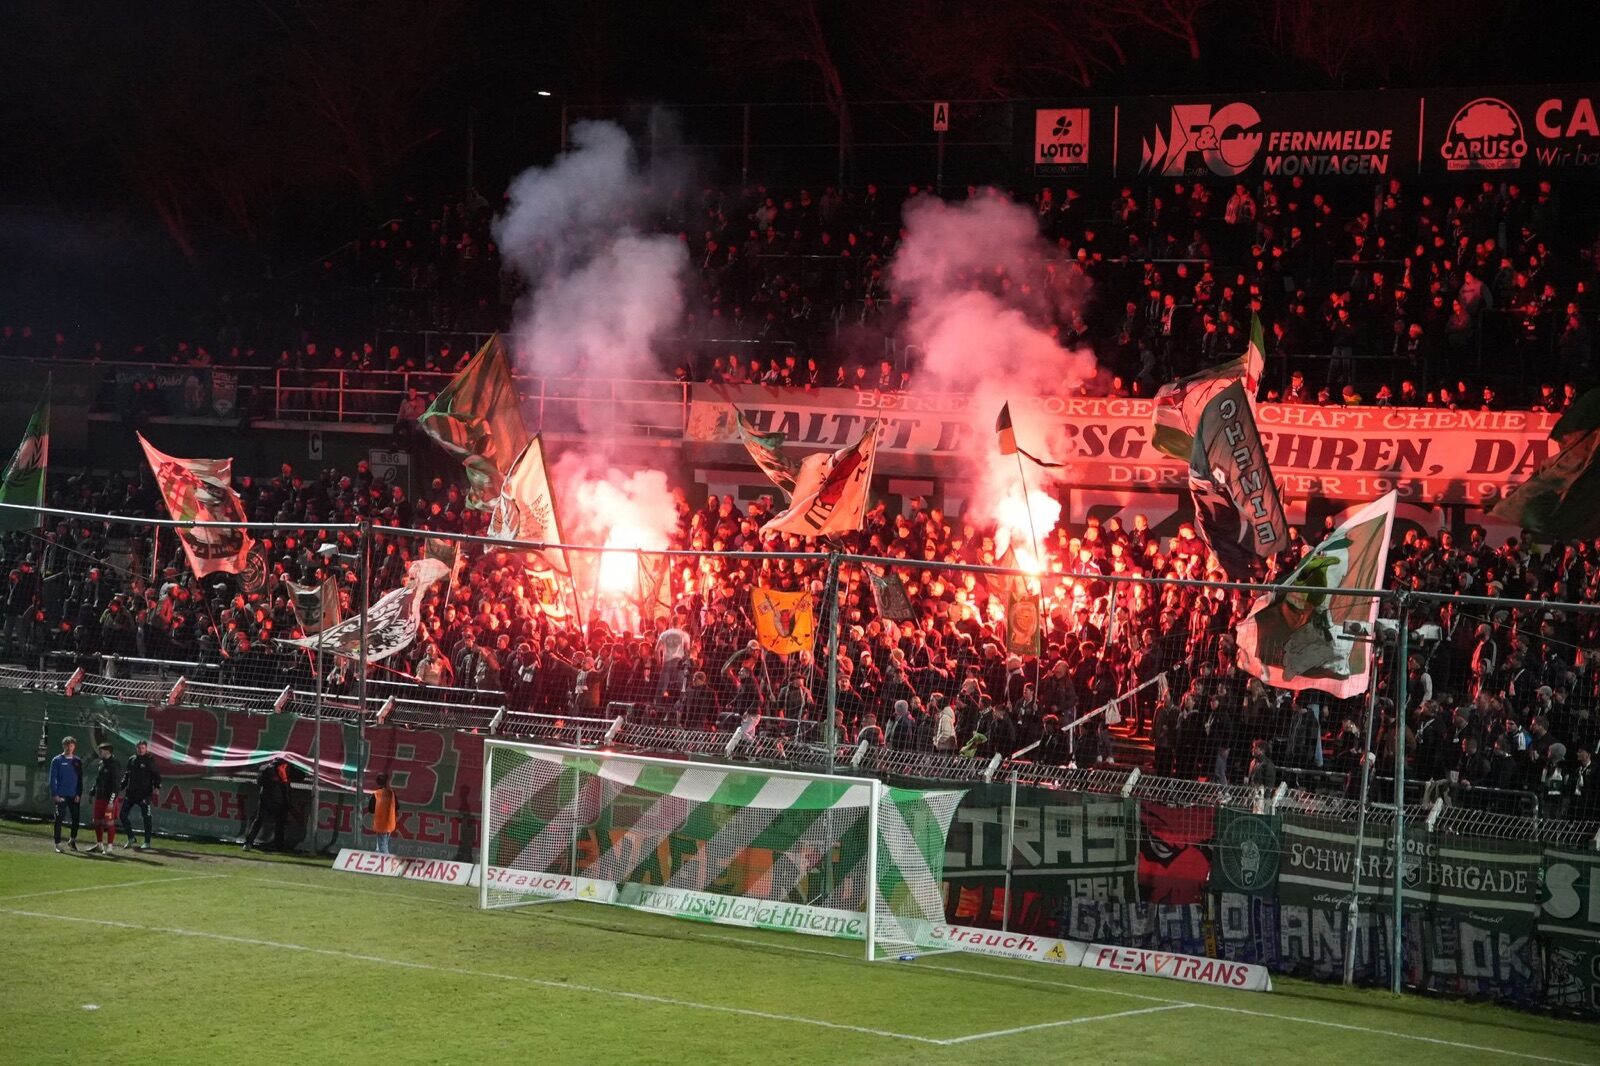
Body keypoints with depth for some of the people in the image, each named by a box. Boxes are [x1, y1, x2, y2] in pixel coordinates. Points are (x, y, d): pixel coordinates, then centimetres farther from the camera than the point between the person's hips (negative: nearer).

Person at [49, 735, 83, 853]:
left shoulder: (78, 761, 8)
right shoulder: (57, 760, -1)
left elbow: (80, 779, 10)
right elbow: (52, 778, -3)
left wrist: (79, 794, 1)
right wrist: (54, 794, -11)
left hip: (74, 796, 3)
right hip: (61, 795, -3)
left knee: (76, 818, 4)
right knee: (59, 819, -3)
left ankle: (72, 840, 24)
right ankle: (58, 843, 2)